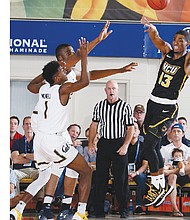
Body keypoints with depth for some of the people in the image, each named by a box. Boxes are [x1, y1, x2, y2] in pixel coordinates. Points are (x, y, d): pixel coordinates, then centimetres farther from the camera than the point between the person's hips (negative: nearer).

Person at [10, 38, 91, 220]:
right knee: (86, 172, 3)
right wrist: (84, 57, -11)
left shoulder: (42, 88, 10)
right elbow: (84, 82, -19)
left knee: (43, 177, 24)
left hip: (40, 140, 8)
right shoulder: (62, 89, -10)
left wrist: (46, 73, 32)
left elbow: (30, 85, 32)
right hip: (55, 141, -8)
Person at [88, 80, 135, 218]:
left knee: (121, 178, -1)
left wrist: (125, 146, -12)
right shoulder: (99, 106, 8)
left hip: (119, 144, -3)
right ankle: (99, 211, 10)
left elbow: (130, 128, -2)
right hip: (103, 143, 3)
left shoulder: (125, 106, -2)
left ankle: (124, 211, 6)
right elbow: (94, 125, 16)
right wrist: (91, 143, 7)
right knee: (101, 177, 4)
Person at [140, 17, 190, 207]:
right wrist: (151, 28, -25)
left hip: (167, 109, -7)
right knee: (154, 146, 12)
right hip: (153, 103, 7)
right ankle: (163, 185, 24)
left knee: (148, 146, -10)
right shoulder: (167, 51, 6)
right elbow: (155, 37, -2)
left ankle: (156, 187, 4)